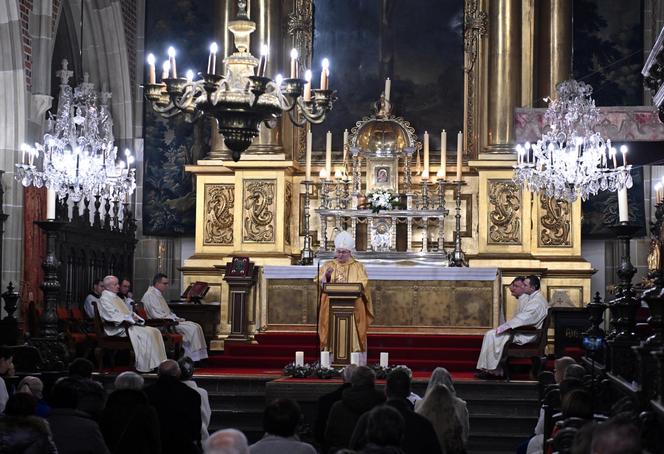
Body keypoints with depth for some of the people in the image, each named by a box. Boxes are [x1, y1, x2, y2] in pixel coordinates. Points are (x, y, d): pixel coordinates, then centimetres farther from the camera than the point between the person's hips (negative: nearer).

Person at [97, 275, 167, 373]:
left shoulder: (116, 298, 25)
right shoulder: (104, 299, -5)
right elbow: (112, 315, -18)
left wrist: (134, 316, 4)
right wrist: (130, 318, -18)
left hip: (129, 324, 9)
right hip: (118, 329, -9)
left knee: (154, 331, -8)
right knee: (144, 334, -28)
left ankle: (159, 362, -14)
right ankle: (145, 366, -26)